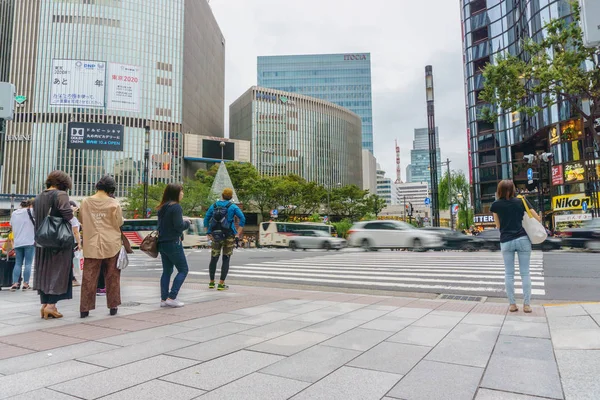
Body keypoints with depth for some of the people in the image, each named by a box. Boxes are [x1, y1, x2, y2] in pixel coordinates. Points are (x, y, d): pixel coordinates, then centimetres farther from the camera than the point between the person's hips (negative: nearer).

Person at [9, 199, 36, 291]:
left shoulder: (14, 213, 16)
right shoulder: (29, 211, -1)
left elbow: (11, 226, 26)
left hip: (17, 243, 5)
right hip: (29, 242, -5)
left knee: (18, 263, 7)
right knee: (28, 264, -3)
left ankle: (15, 284, 0)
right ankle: (25, 284, -5)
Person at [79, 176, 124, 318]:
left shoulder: (85, 202, -1)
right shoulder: (114, 204, -10)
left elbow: (82, 220, 12)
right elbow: (119, 223, -3)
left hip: (91, 246, 2)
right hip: (111, 245, -2)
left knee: (89, 277, 7)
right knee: (112, 277, 9)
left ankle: (85, 308, 9)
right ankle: (113, 306, 15)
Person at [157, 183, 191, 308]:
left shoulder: (162, 207, 11)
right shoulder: (176, 207, -15)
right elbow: (179, 226, -19)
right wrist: (187, 222, 1)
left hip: (162, 243, 8)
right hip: (173, 243, -8)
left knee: (167, 271, 13)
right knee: (183, 270, 2)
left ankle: (164, 299, 14)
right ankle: (171, 297, -3)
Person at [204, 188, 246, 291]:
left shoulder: (213, 206, 5)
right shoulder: (233, 207, -4)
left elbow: (206, 220, 4)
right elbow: (242, 218, -14)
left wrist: (208, 233, 8)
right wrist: (239, 233, -9)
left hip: (215, 236, 3)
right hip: (229, 236, -3)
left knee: (214, 259, 14)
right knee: (226, 260, 3)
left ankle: (211, 282, 22)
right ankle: (221, 284, 1)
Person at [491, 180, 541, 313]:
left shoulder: (495, 205, 2)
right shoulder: (520, 202, 5)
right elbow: (538, 218, 8)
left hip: (506, 242, 0)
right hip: (522, 239, 1)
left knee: (509, 274, 5)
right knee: (525, 273, 4)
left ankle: (512, 304, 5)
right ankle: (526, 304, 4)